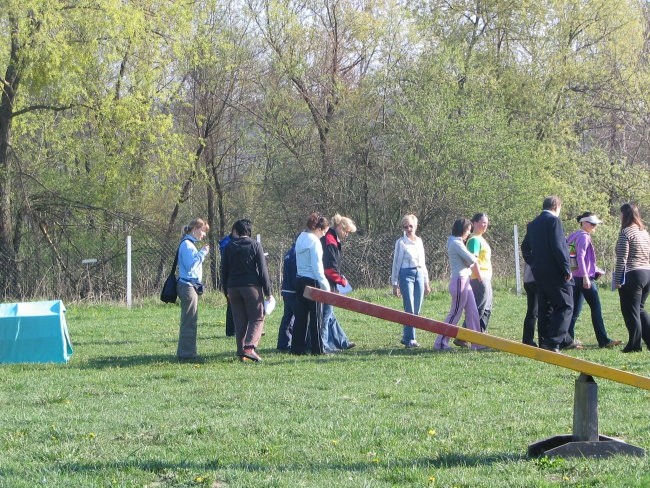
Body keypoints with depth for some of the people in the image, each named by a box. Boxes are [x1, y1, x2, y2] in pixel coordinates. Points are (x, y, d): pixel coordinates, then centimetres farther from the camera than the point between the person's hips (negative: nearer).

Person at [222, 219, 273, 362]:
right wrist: (268, 292, -1)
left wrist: (226, 291, 17)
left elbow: (224, 270, 9)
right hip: (252, 286, -3)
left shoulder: (229, 247, 6)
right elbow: (263, 270, -4)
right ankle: (250, 347, -20)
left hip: (233, 287, 3)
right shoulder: (255, 245, -1)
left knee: (240, 321, 9)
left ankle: (241, 351, 6)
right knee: (257, 319, 0)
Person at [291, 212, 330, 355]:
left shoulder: (300, 239, 14)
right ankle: (317, 349, 0)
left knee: (300, 316, 9)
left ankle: (297, 348, 8)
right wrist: (325, 285, -12)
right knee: (315, 317, -2)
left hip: (299, 280, 8)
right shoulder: (314, 242, -12)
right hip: (312, 282, -8)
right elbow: (317, 266, -16)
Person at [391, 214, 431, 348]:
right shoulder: (401, 242, -1)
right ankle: (410, 339, -7)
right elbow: (396, 263, 0)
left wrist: (426, 282, 20)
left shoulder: (419, 241, 14)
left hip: (419, 274, 6)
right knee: (410, 310, -11)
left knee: (416, 310, 4)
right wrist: (394, 284, -2)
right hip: (406, 274, -6)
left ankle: (406, 337, 15)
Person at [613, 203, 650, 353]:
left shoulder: (626, 232, -10)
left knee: (630, 312, -1)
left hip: (632, 275, -8)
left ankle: (634, 345, -1)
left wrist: (617, 280, -10)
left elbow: (622, 259, -13)